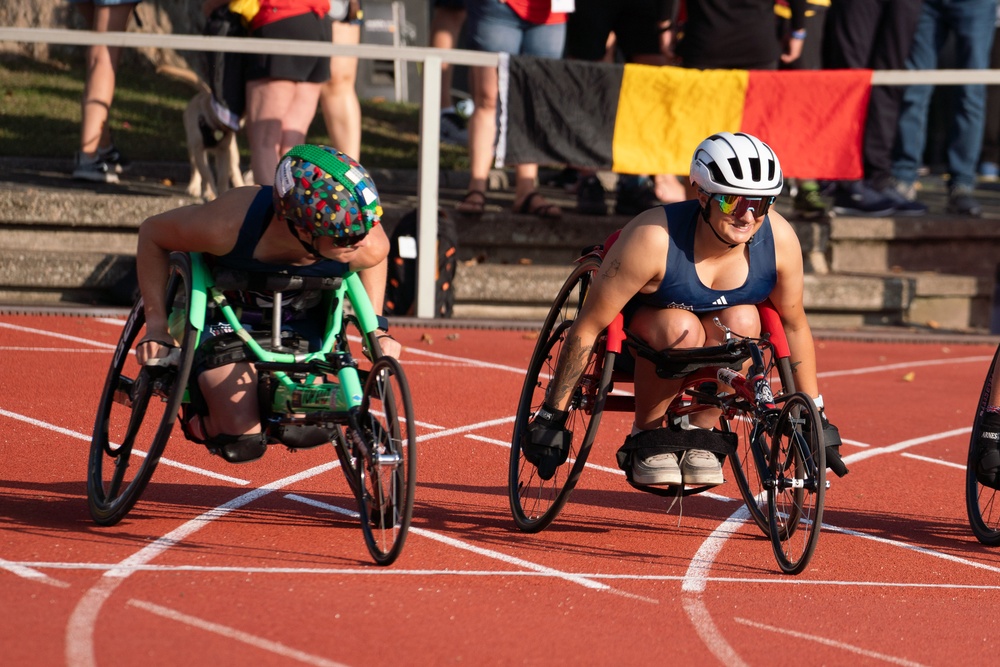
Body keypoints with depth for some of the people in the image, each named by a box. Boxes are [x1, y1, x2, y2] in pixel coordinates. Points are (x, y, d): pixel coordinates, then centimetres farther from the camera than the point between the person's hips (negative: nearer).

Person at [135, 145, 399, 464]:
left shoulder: (369, 248, -32)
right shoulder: (229, 223, -40)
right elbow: (152, 232, -19)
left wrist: (378, 328, -6)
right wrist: (157, 328, -18)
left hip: (301, 316, 3)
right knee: (242, 443, -18)